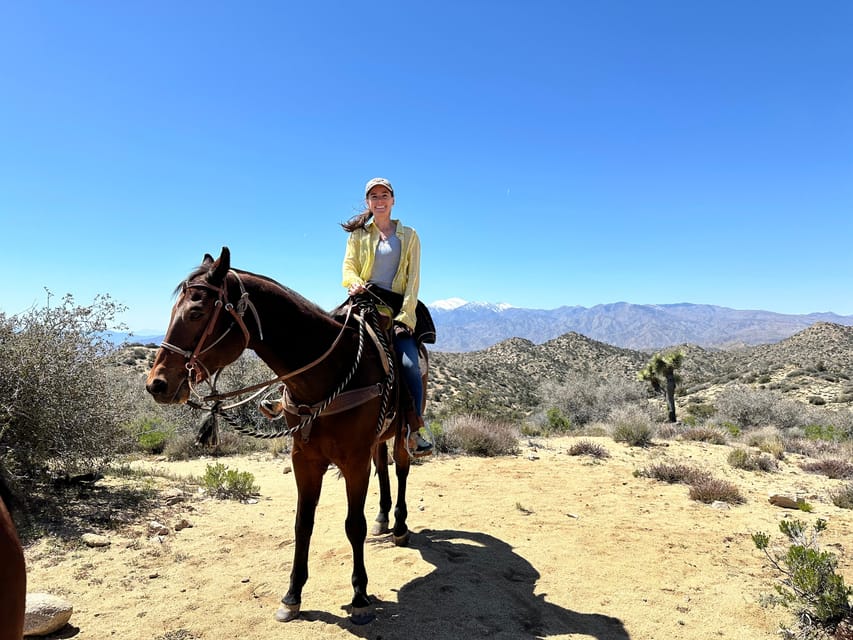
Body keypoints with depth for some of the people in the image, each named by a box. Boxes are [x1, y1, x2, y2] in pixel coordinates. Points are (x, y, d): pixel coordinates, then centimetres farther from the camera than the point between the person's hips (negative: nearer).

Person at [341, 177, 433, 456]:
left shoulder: (409, 235, 14)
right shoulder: (358, 233, 16)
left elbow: (413, 278, 5)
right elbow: (349, 265, 6)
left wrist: (405, 315, -9)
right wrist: (355, 283, -20)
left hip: (397, 305, 0)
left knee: (410, 363, -19)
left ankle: (414, 432, -7)